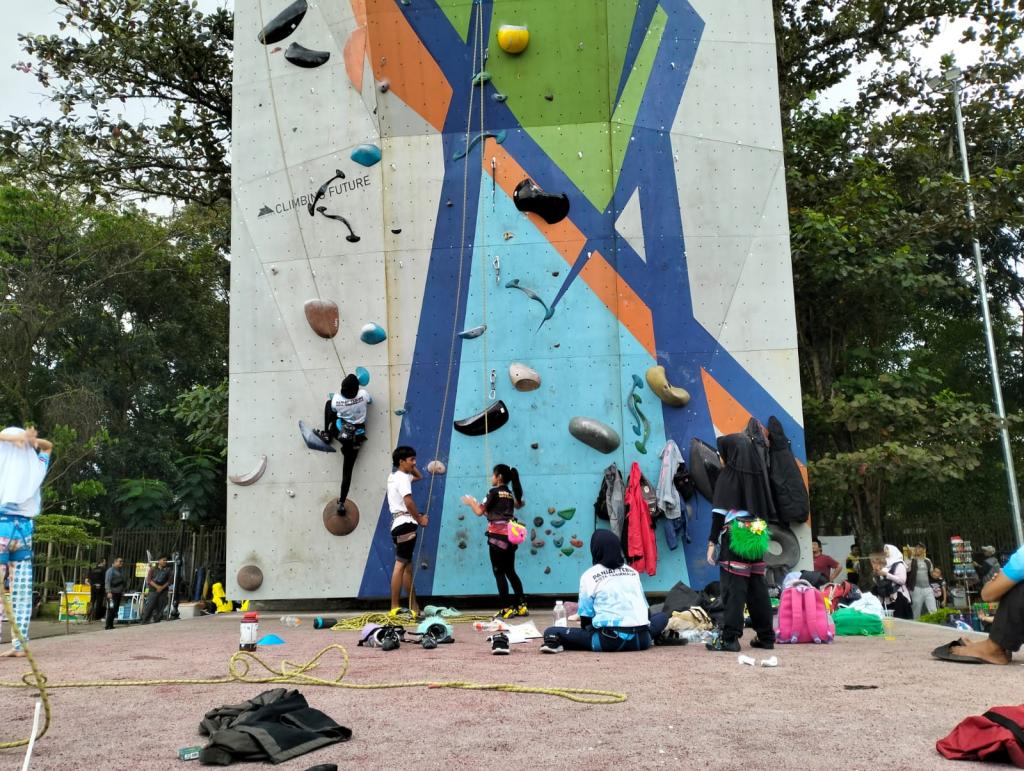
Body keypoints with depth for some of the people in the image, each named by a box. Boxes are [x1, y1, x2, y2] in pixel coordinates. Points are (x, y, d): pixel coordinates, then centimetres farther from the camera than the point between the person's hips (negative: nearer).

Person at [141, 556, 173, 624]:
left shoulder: (168, 569, 8)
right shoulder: (153, 569, 7)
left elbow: (169, 580, 3)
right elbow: (149, 580, -1)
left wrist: (162, 587, -12)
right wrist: (157, 586, -14)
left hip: (163, 591, 1)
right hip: (153, 590, -1)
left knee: (160, 608, -1)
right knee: (149, 607, -9)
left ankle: (157, 621, 4)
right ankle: (144, 621, -5)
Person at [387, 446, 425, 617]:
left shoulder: (394, 476, 20)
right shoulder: (402, 478, -10)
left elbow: (419, 477, 35)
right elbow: (408, 502, -23)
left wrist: (411, 466, 21)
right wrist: (420, 519, -12)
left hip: (399, 523, 11)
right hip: (405, 523, -11)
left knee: (407, 566, 12)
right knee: (400, 565, -10)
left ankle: (413, 607, 18)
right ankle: (395, 607, -10)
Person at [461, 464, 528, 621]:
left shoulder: (494, 492, -6)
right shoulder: (510, 494, 16)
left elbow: (479, 512, -3)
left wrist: (471, 502, 16)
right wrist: (476, 504, 28)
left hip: (497, 535, -8)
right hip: (510, 535, 8)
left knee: (499, 573, -1)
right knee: (510, 572, 14)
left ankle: (507, 608, -3)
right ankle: (521, 606, 13)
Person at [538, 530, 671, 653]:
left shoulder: (589, 576, 2)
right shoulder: (633, 572, 15)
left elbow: (586, 616, 2)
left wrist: (586, 629, 20)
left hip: (608, 641, -4)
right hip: (640, 640, 4)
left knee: (551, 632, 1)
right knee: (662, 616, 34)